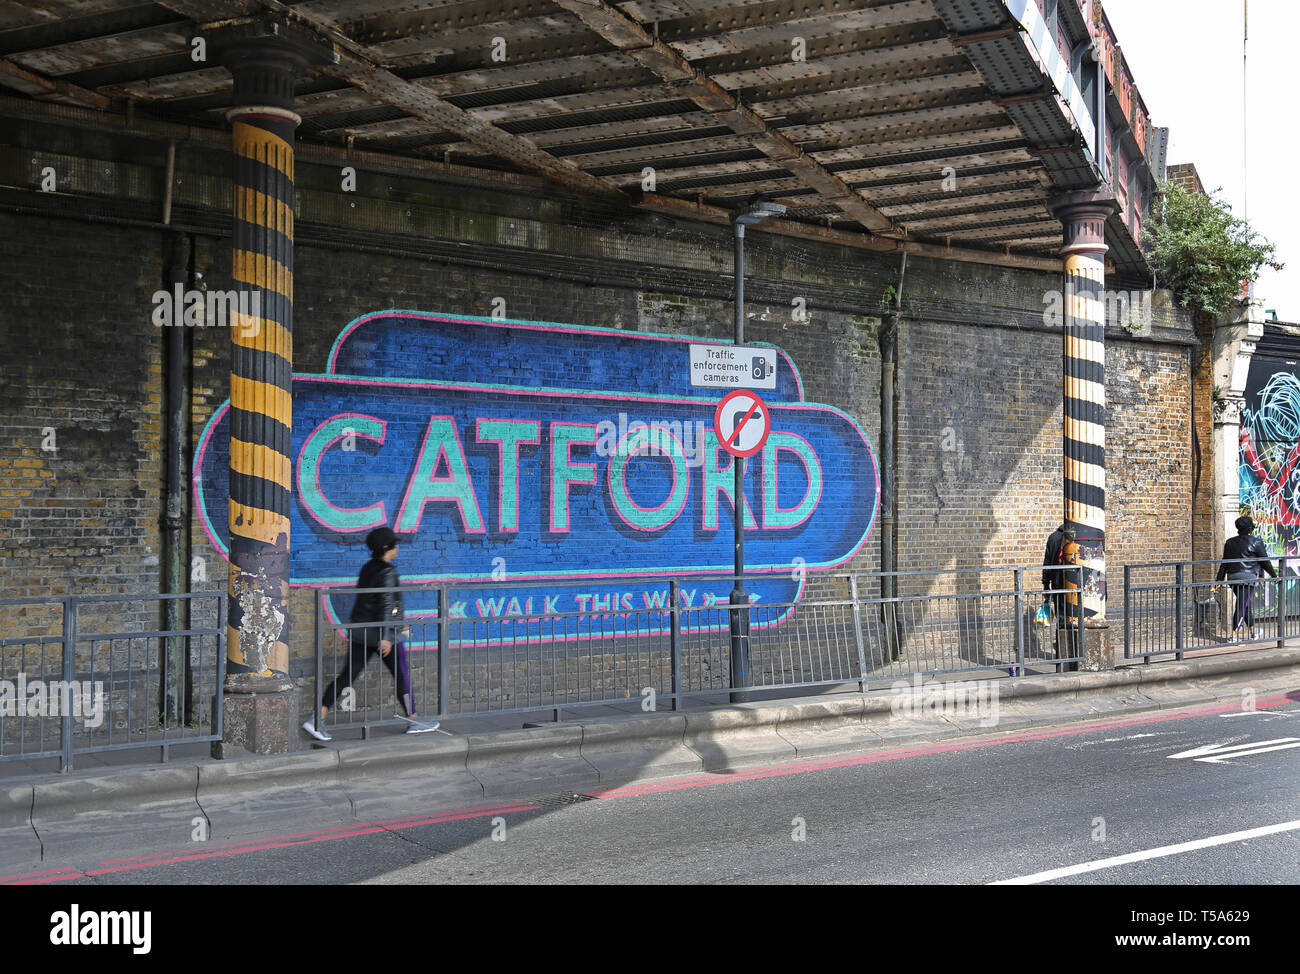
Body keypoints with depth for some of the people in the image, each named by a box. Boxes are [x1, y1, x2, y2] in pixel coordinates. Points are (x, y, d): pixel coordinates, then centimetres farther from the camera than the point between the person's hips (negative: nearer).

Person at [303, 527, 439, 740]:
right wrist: (386, 637, -21)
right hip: (382, 633, -8)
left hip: (360, 632, 8)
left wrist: (397, 623, 29)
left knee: (347, 675, 6)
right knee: (402, 676, 6)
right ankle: (414, 722, 16)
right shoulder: (387, 572, -14)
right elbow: (386, 604, -20)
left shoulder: (367, 568, 12)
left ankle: (317, 719, 0)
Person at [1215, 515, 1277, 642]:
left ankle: (1253, 632, 30)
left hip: (1232, 577, 6)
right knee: (1242, 606, -7)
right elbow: (1265, 561, 1)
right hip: (1248, 577, -6)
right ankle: (1234, 635, -13)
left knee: (1246, 605, 19)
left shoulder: (1230, 542, 11)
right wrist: (1274, 575, 13)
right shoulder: (1256, 542, -4)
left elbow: (1224, 564, 11)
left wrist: (1219, 580, 13)